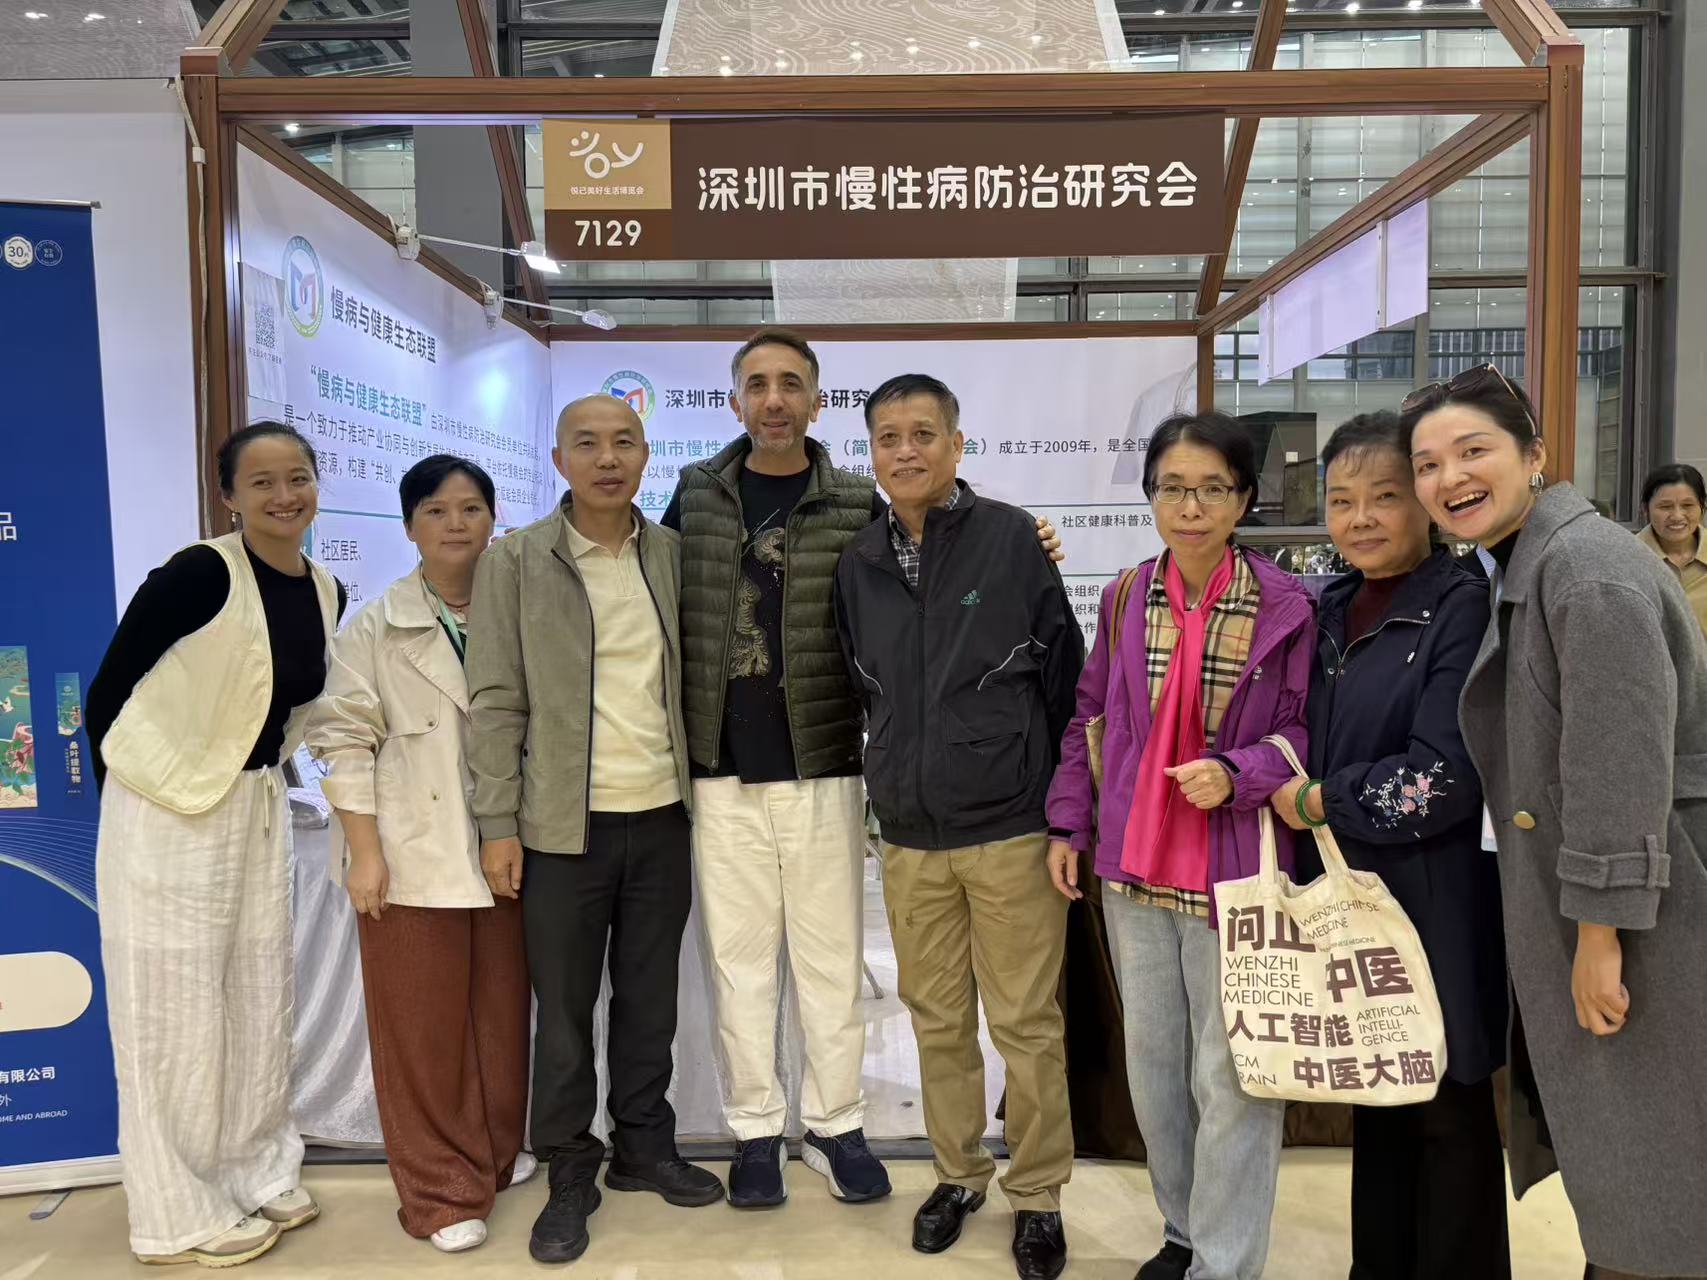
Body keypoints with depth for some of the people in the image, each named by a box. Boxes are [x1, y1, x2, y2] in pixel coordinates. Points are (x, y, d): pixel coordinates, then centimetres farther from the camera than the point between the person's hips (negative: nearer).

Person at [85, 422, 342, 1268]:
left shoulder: (328, 595, 2)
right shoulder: (200, 573, -19)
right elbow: (108, 691, -12)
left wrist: (258, 777, 13)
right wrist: (126, 795, -3)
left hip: (260, 809, 7)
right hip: (167, 813, -7)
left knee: (261, 996, 14)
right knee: (175, 1010, 4)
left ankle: (257, 1176, 31)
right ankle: (183, 1212, 19)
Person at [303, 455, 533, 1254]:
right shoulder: (374, 627, -3)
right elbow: (344, 742, -6)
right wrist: (365, 853, -12)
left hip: (502, 850, 3)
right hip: (413, 855, -3)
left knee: (501, 1010, 13)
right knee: (424, 1024, 5)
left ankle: (497, 1152, 33)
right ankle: (442, 1189, 18)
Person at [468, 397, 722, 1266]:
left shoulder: (677, 555, 4)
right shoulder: (515, 562, -4)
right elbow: (495, 703, -5)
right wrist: (498, 824, -8)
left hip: (664, 816, 3)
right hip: (564, 824, -3)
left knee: (650, 997, 14)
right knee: (564, 1010, 8)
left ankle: (644, 1146, 32)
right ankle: (569, 1173, 24)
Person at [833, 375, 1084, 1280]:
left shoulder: (1012, 537, -8)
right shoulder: (857, 565, 3)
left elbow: (1065, 675, -4)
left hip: (1011, 830, -4)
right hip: (908, 839, 4)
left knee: (1026, 1025, 6)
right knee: (937, 1020, 15)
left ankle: (1038, 1196, 24)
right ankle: (958, 1175, 34)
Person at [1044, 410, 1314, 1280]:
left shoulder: (1286, 607, -9)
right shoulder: (1124, 600, 3)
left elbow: (1304, 729, -3)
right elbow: (1089, 719, 11)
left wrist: (1237, 775, -20)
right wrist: (1069, 823, 9)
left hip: (1236, 870, -4)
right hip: (1134, 867, 5)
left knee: (1231, 1077, 3)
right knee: (1152, 1064, 17)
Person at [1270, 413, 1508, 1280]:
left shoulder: (1464, 607, -13)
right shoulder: (1333, 608, 8)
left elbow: (1445, 779, -20)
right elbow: (1301, 745, 17)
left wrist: (1314, 803, -12)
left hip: (1433, 905, -6)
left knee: (1446, 1111, 9)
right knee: (1374, 1099, 18)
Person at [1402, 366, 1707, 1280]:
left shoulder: (1586, 567, -20)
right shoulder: (1522, 570, 12)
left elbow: (1622, 767, -24)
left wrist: (1599, 932, -22)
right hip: (1579, 907, 10)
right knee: (1604, 1143, 21)